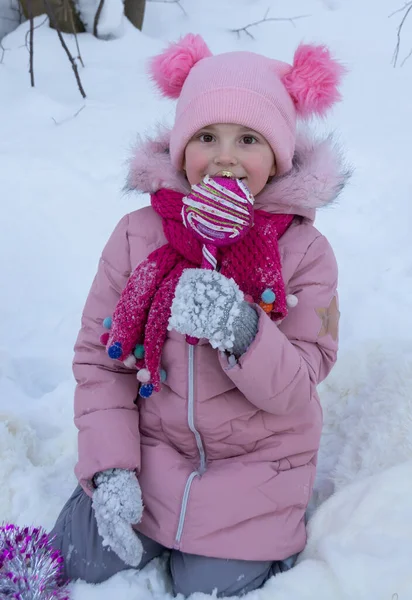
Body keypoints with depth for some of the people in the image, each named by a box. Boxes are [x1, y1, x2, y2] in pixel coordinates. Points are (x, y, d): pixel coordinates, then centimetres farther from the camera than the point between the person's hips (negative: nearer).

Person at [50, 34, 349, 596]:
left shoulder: (305, 251, -15)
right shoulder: (137, 235, -11)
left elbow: (295, 390, -17)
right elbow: (98, 358, -6)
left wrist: (245, 334, -38)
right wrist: (110, 468, -13)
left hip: (255, 461, -1)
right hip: (151, 444, 2)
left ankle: (269, 536, 28)